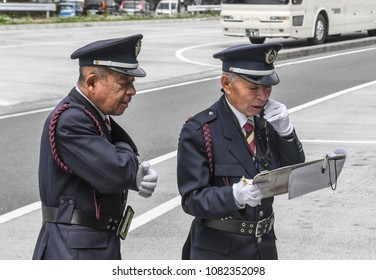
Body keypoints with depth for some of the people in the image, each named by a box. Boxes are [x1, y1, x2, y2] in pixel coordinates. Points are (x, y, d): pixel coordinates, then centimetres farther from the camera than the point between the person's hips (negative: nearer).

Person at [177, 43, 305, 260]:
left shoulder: (266, 123, 3)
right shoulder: (198, 132, -14)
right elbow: (192, 198, -16)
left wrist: (285, 132, -11)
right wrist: (236, 195, -34)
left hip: (265, 246, 6)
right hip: (219, 251, -6)